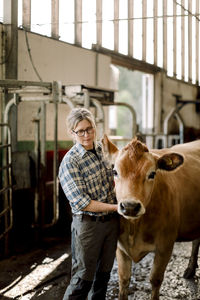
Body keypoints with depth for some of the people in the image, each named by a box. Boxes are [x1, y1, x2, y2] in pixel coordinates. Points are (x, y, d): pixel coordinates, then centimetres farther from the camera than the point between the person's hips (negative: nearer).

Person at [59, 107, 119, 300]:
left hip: (111, 221, 7)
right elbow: (82, 203, -21)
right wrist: (116, 207, -19)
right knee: (83, 279, 2)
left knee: (104, 273, 19)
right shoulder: (70, 162, -17)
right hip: (87, 224, -7)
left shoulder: (101, 149, 4)